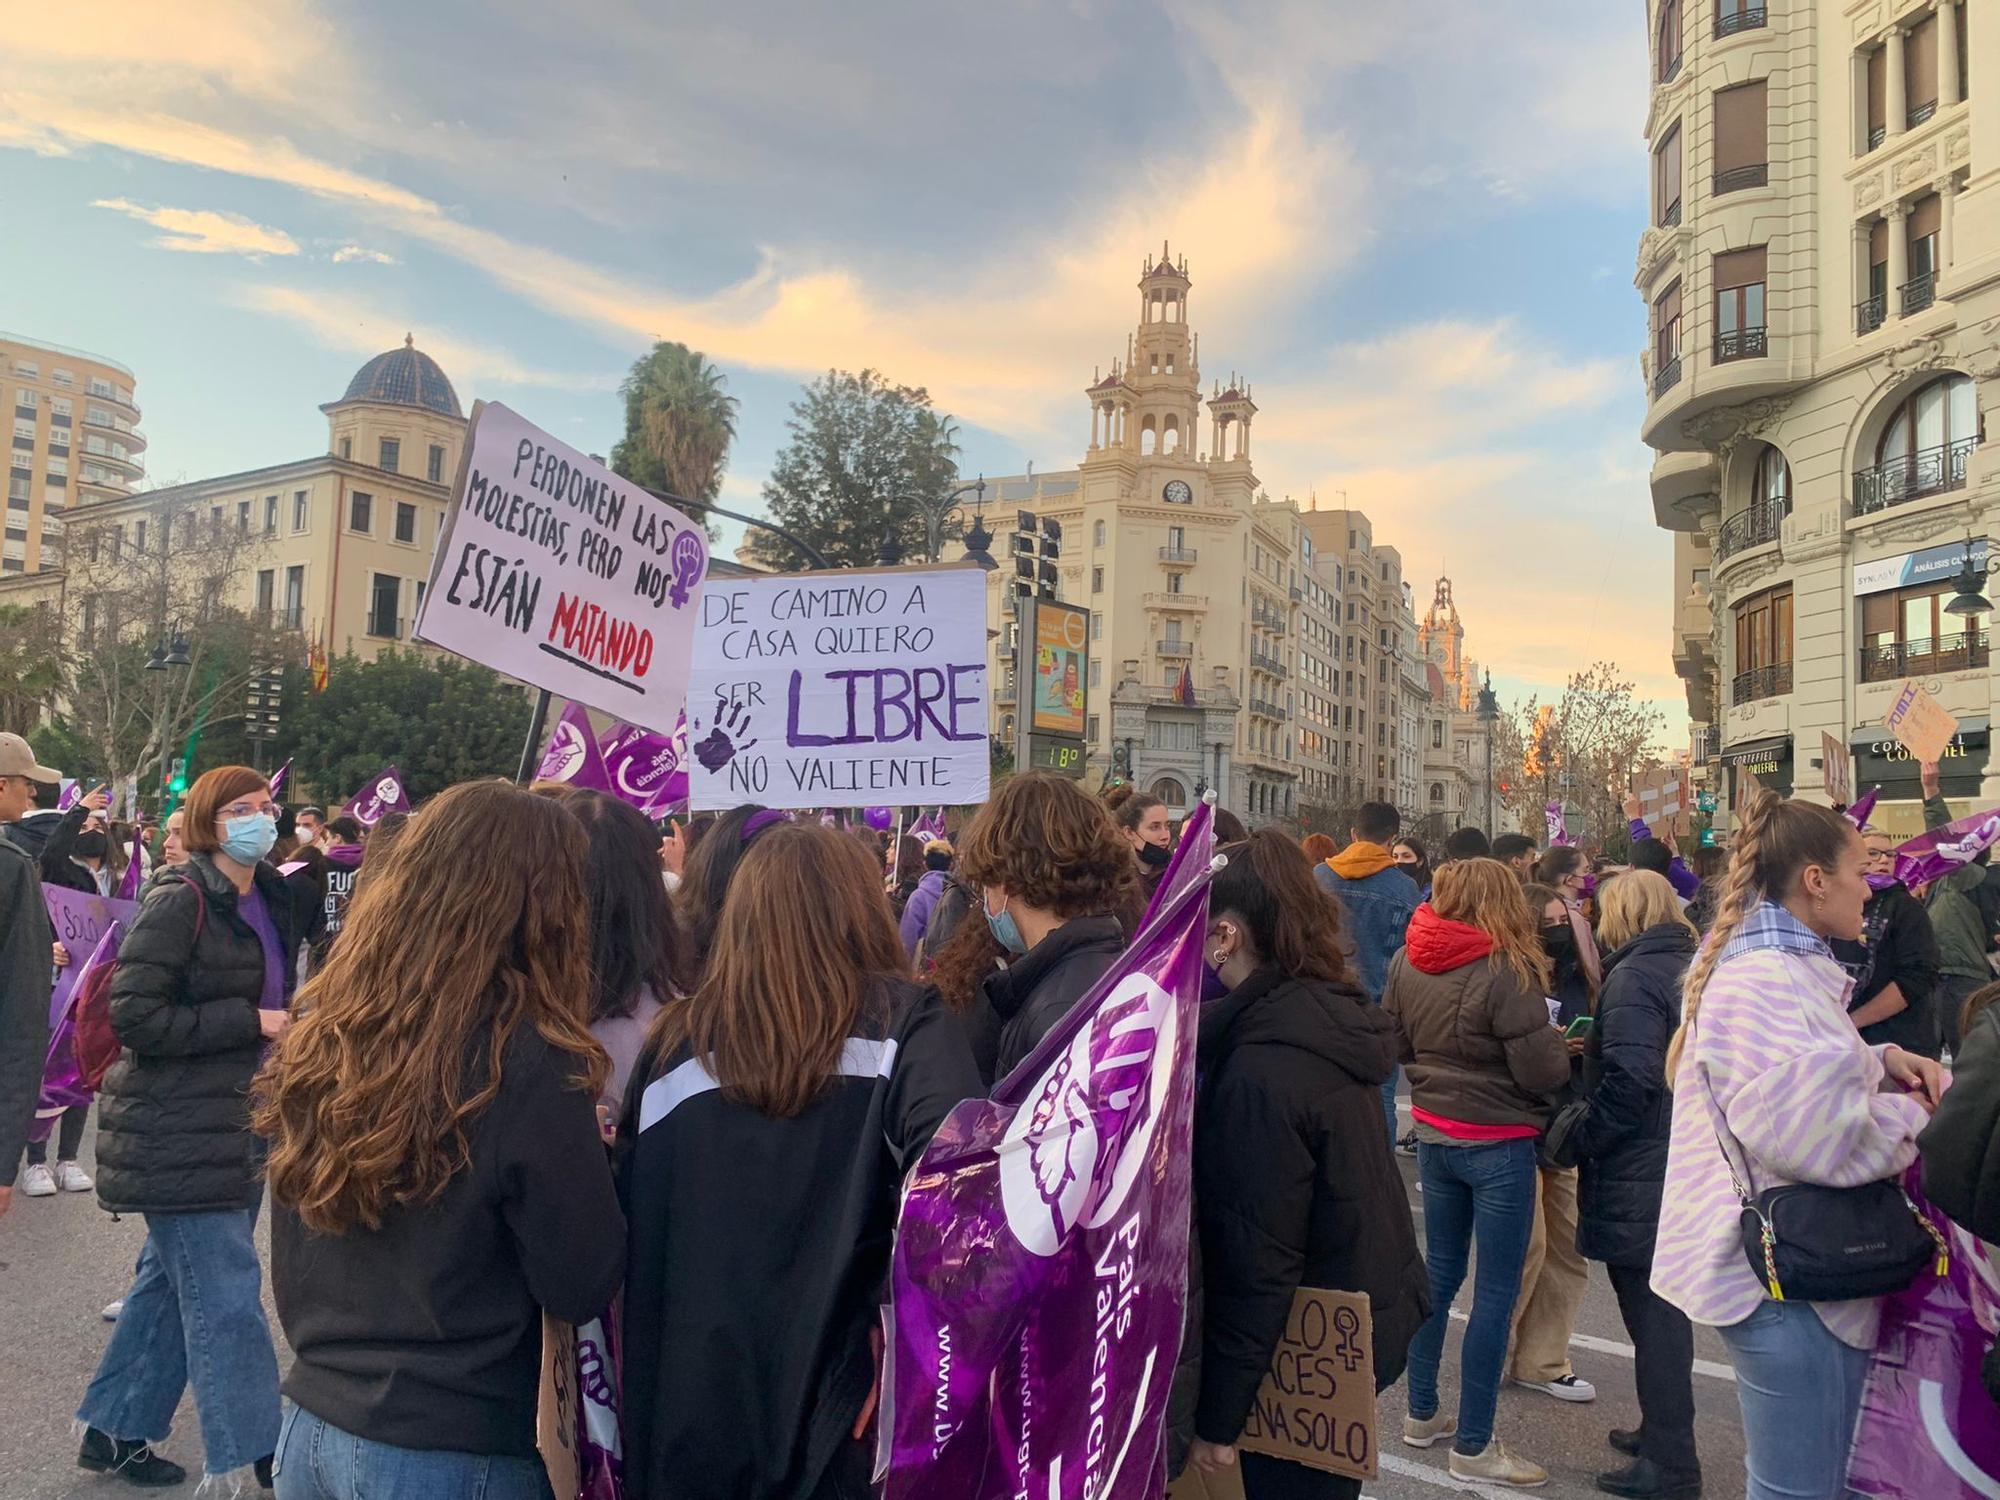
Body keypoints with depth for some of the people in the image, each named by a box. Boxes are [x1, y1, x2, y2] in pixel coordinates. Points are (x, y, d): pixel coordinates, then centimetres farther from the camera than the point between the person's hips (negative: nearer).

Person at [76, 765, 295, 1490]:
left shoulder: (268, 900, 10)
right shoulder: (180, 900, -15)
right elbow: (132, 1014, -19)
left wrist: (288, 1023, 6)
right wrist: (249, 1023, -21)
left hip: (238, 1124, 8)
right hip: (178, 1132, -8)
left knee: (172, 1282, 18)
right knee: (226, 1293, -5)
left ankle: (114, 1431, 33)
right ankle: (259, 1456, 2)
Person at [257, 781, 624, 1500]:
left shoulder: (315, 1038, -4)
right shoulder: (524, 1064, -23)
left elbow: (295, 1261, 9)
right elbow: (584, 1287, -14)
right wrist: (588, 1160, -2)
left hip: (311, 1423, 6)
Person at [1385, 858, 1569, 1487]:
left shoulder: (1406, 962, -3)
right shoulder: (1505, 970, -21)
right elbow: (1544, 1074, -17)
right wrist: (1557, 1041, 2)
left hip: (1433, 1134, 6)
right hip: (1498, 1146, -6)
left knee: (1439, 1271, 19)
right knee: (1495, 1293, 5)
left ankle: (1421, 1415, 31)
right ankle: (1472, 1447, 14)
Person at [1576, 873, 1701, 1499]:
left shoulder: (1633, 977, -17)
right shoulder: (1693, 968, 10)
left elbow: (1630, 1080, -24)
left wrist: (1583, 1137, -13)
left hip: (1640, 1176, -9)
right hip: (1688, 1162, 9)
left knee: (1651, 1313, 1)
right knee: (1664, 1309, 19)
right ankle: (1664, 1433, 32)